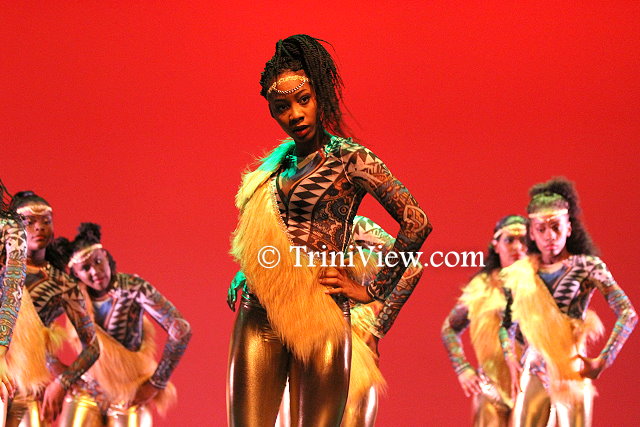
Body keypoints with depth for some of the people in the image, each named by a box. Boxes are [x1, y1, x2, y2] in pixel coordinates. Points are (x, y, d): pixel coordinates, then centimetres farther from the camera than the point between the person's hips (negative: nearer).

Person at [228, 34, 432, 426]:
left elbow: (416, 222, -8)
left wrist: (372, 291, -6)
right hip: (258, 316, 5)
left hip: (317, 316, -5)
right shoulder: (274, 165, 16)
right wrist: (243, 274, 14)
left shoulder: (350, 159, -1)